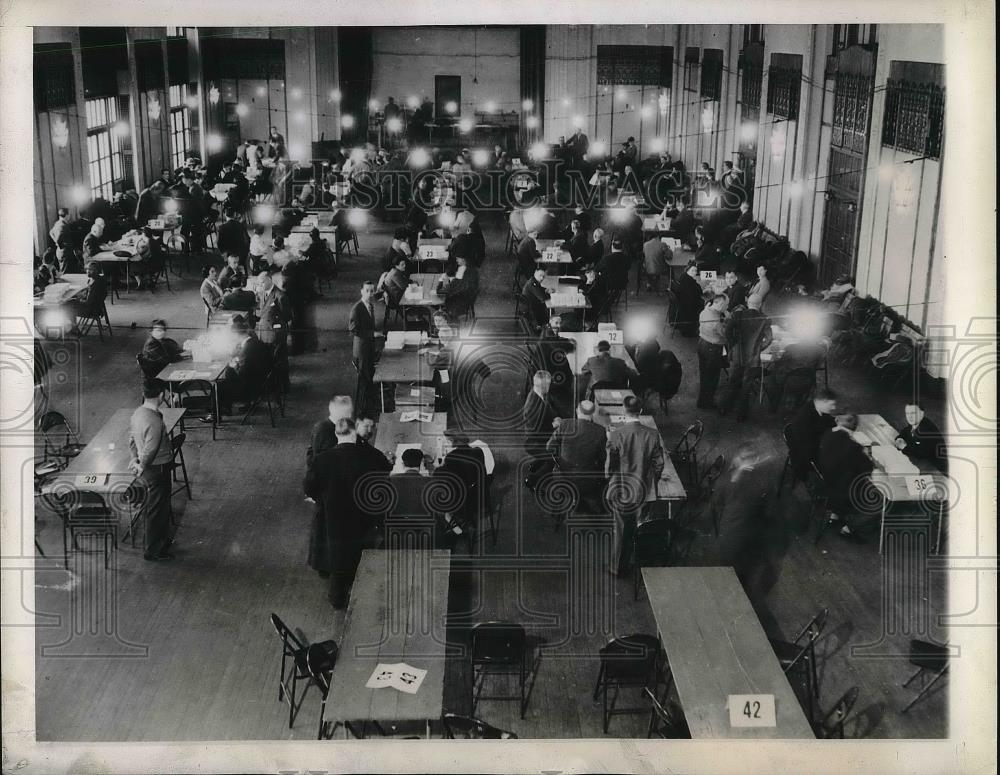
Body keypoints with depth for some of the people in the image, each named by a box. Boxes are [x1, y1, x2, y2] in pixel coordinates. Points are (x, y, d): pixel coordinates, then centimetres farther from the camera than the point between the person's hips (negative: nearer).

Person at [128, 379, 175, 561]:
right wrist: (142, 468, -13)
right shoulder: (155, 421, -29)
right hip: (157, 470, -9)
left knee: (149, 507, 23)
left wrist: (135, 458, 13)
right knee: (157, 511, 5)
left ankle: (162, 539, 41)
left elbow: (131, 439, 11)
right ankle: (153, 551, 17)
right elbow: (149, 451, -27)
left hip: (147, 470, 9)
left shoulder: (137, 413, 0)